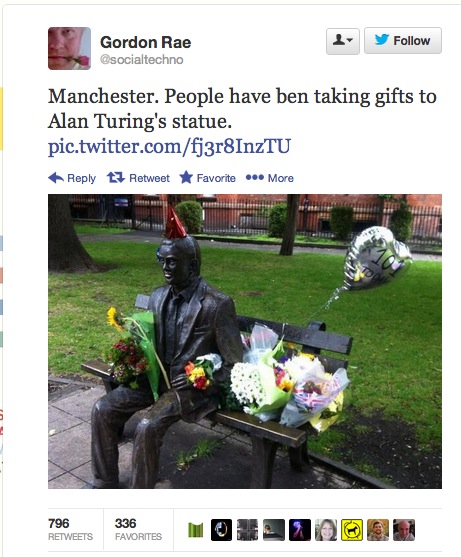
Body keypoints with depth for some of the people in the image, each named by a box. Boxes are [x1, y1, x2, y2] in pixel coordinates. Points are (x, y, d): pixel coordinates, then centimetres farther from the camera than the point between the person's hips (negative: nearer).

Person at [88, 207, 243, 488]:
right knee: (102, 410, -5)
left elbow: (235, 364, -12)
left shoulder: (218, 304, -16)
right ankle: (105, 483, 14)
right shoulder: (158, 296, 5)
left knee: (148, 427, -27)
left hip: (193, 386, -7)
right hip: (156, 377, 7)